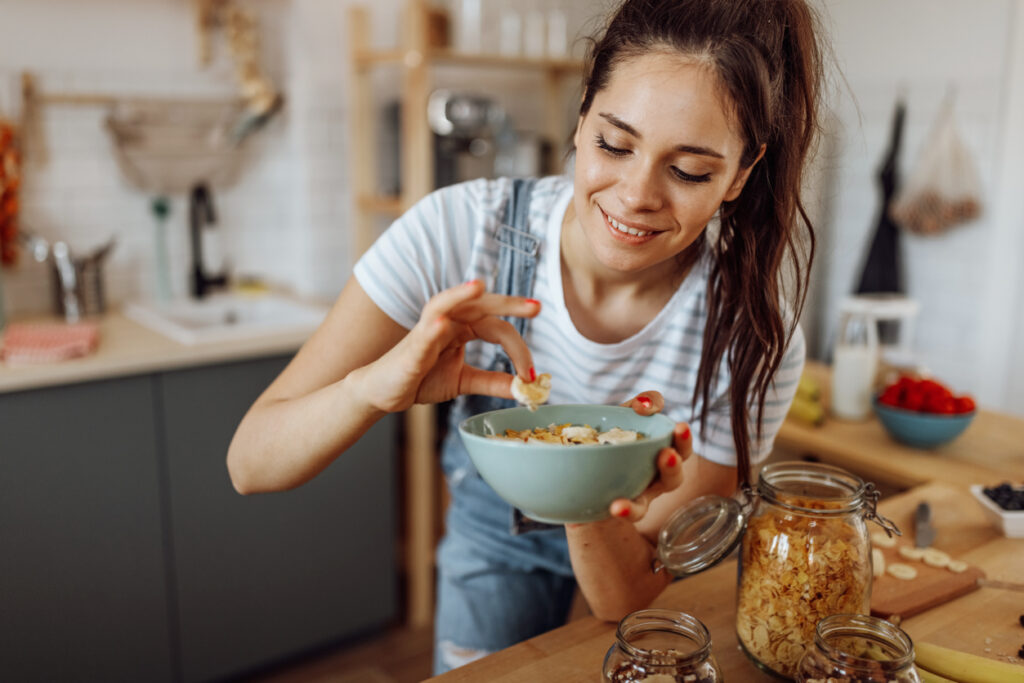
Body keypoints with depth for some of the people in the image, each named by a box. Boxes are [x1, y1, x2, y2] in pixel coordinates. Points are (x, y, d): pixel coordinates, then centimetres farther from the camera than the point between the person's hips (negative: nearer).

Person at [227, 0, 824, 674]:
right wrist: (379, 383, -50)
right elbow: (251, 464, -30)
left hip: (622, 545, 1)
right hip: (495, 527, 0)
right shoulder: (461, 231, -31)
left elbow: (630, 597, -24)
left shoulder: (755, 337, -30)